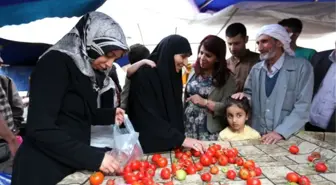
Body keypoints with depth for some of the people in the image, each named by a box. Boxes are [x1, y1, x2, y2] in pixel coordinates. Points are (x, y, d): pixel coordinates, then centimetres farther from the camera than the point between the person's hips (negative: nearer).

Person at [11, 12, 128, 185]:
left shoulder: (86, 70, 6)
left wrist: (110, 115, 1)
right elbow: (40, 129, -25)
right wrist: (94, 158, -26)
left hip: (72, 167, 8)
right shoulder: (55, 63, -17)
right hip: (44, 169, -8)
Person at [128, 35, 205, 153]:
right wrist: (181, 139, -23)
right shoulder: (144, 74, -17)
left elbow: (175, 114, 10)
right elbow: (148, 117, -22)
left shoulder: (173, 75, 6)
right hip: (147, 147, -7)